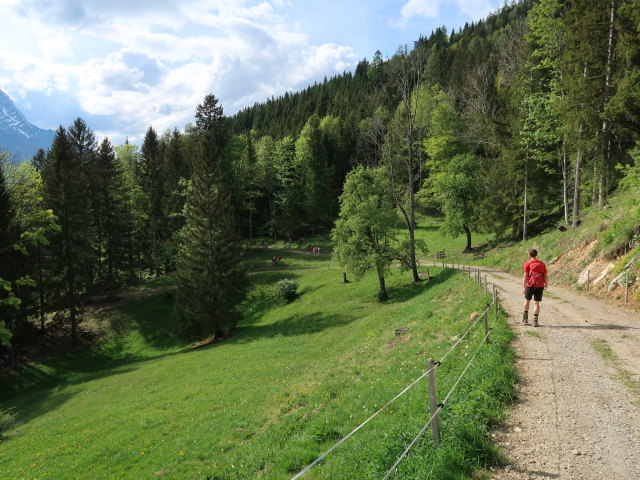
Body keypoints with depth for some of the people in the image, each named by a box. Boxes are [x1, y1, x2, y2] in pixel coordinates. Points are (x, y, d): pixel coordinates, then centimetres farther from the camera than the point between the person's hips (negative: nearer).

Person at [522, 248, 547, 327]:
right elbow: (545, 276, 7)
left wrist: (523, 287, -7)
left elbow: (525, 276, -7)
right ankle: (535, 321, -1)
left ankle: (525, 318, 24)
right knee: (536, 303, 2)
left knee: (527, 300, 18)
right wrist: (546, 285, 20)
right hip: (539, 286, 1)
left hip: (530, 285, -1)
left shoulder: (527, 264, -1)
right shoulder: (542, 264, 8)